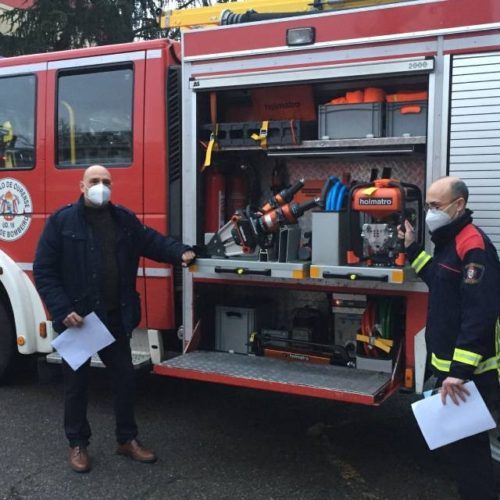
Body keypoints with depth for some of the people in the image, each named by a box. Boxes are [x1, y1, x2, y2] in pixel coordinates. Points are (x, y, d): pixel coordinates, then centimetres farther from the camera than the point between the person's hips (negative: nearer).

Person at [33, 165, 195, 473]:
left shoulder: (124, 219, 5)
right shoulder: (61, 221, -8)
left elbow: (151, 241, 12)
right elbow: (44, 271, -9)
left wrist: (179, 252, -7)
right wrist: (62, 310, -18)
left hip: (114, 317, 4)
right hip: (76, 318, -4)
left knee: (125, 376, 12)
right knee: (77, 382, 10)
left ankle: (127, 439, 29)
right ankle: (78, 444, 28)